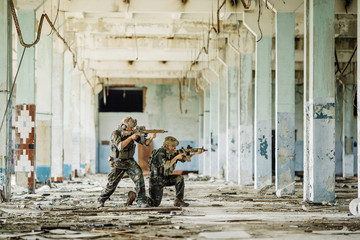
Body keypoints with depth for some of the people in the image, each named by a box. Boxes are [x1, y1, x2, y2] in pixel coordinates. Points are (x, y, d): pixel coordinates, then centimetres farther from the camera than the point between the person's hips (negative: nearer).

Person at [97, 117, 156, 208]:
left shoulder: (132, 133, -3)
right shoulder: (115, 134, -15)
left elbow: (145, 143, -6)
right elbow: (120, 146, -31)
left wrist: (151, 138, -26)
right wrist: (131, 137, -36)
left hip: (129, 161, 3)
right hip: (118, 163, -3)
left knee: (138, 175, -21)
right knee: (112, 184, 2)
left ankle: (141, 201, -19)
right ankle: (101, 200, 26)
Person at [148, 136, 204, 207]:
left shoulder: (173, 152, 0)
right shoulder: (161, 153, -21)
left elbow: (184, 158, -6)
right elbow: (166, 166, -32)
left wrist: (195, 153, -18)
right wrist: (176, 157, -32)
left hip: (165, 178, 6)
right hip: (156, 180, -6)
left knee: (180, 178, -21)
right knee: (155, 204, -6)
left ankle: (178, 200, -15)